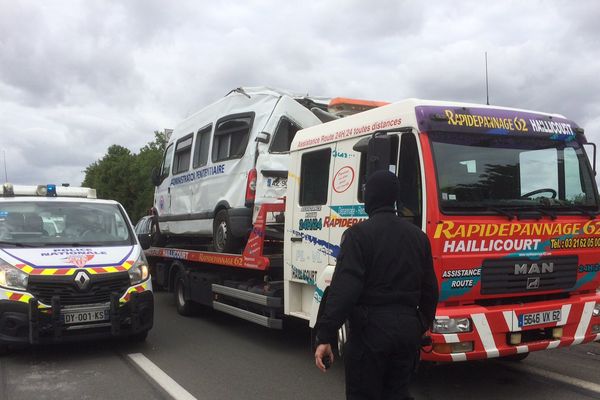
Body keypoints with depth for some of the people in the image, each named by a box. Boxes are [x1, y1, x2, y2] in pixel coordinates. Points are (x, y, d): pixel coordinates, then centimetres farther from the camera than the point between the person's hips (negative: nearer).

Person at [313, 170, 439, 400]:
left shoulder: (359, 234, -10)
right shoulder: (418, 236, 10)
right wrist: (421, 328, 24)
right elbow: (429, 290, 13)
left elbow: (344, 289, -19)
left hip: (371, 328, -6)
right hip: (407, 327, 6)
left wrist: (325, 336, -18)